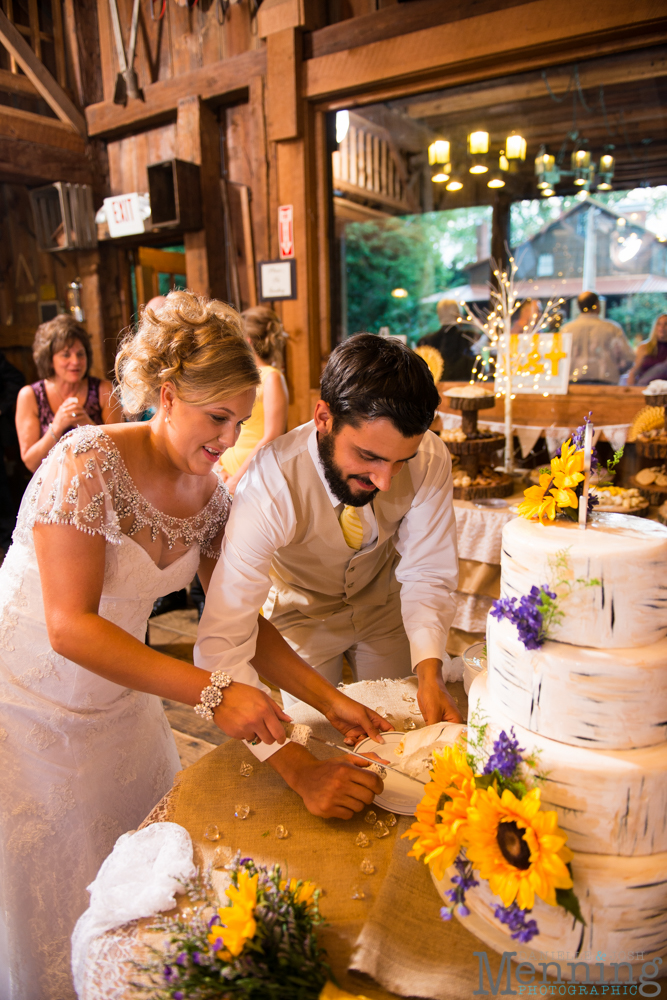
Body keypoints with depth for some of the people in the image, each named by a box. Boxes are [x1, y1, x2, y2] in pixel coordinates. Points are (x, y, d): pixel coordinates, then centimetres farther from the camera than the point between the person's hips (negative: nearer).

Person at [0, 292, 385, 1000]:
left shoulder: (209, 494, -4)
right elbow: (69, 626, -28)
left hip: (120, 700, 6)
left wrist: (328, 698, -9)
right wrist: (212, 691, -34)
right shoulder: (88, 462, -23)